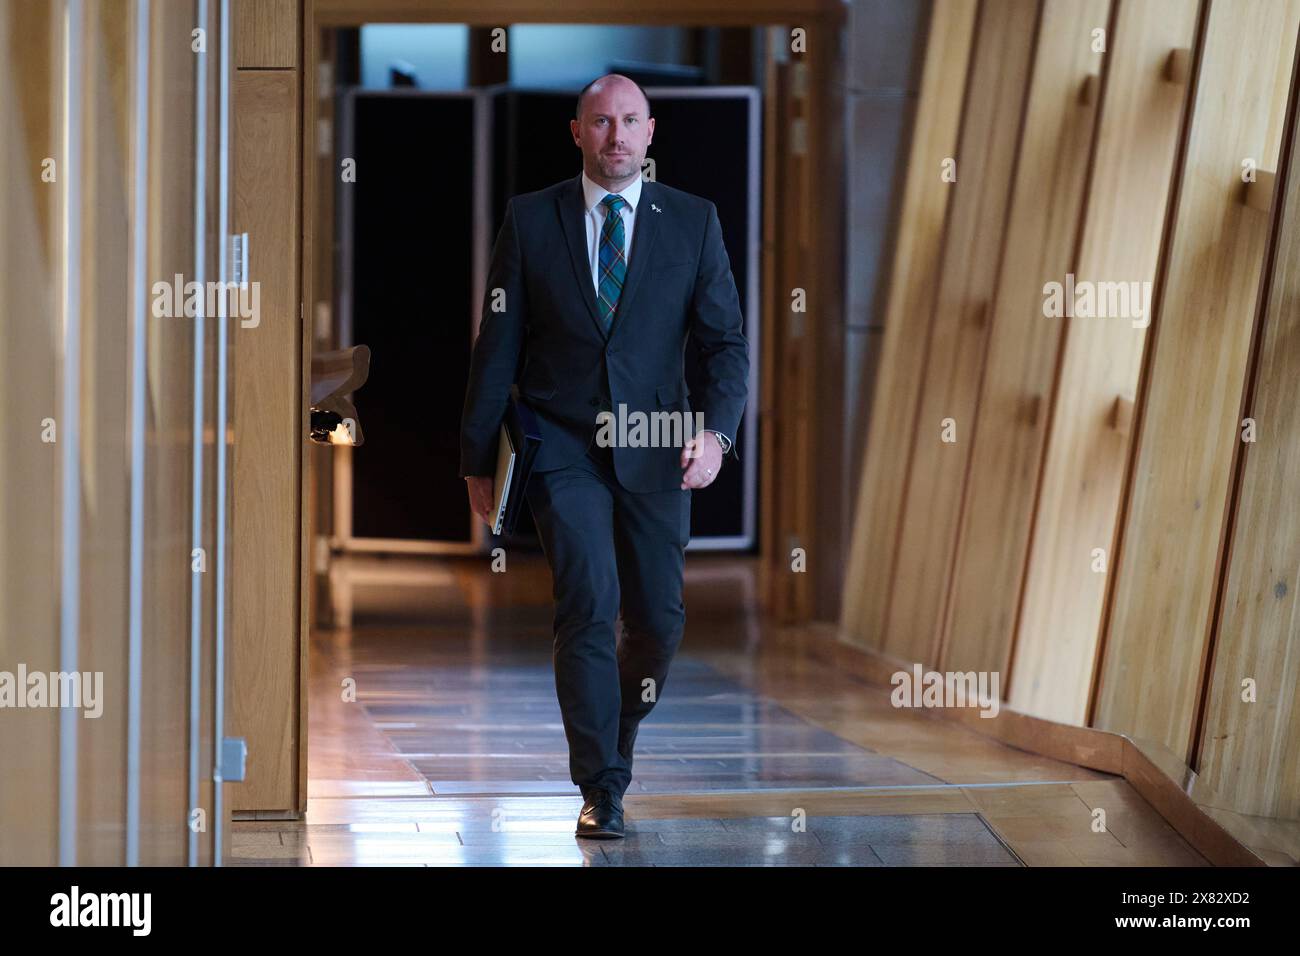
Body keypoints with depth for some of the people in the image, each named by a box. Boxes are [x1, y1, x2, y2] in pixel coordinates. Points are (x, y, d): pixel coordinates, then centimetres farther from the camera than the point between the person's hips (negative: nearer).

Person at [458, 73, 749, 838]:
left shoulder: (694, 221, 5)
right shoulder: (531, 219, 3)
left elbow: (725, 341, 3)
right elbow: (497, 346, 5)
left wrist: (716, 429, -15)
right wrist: (479, 458, 3)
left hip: (655, 451, 2)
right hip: (562, 448, -2)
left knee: (660, 621, 5)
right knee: (590, 604, -16)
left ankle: (616, 738, 34)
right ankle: (602, 789, -10)